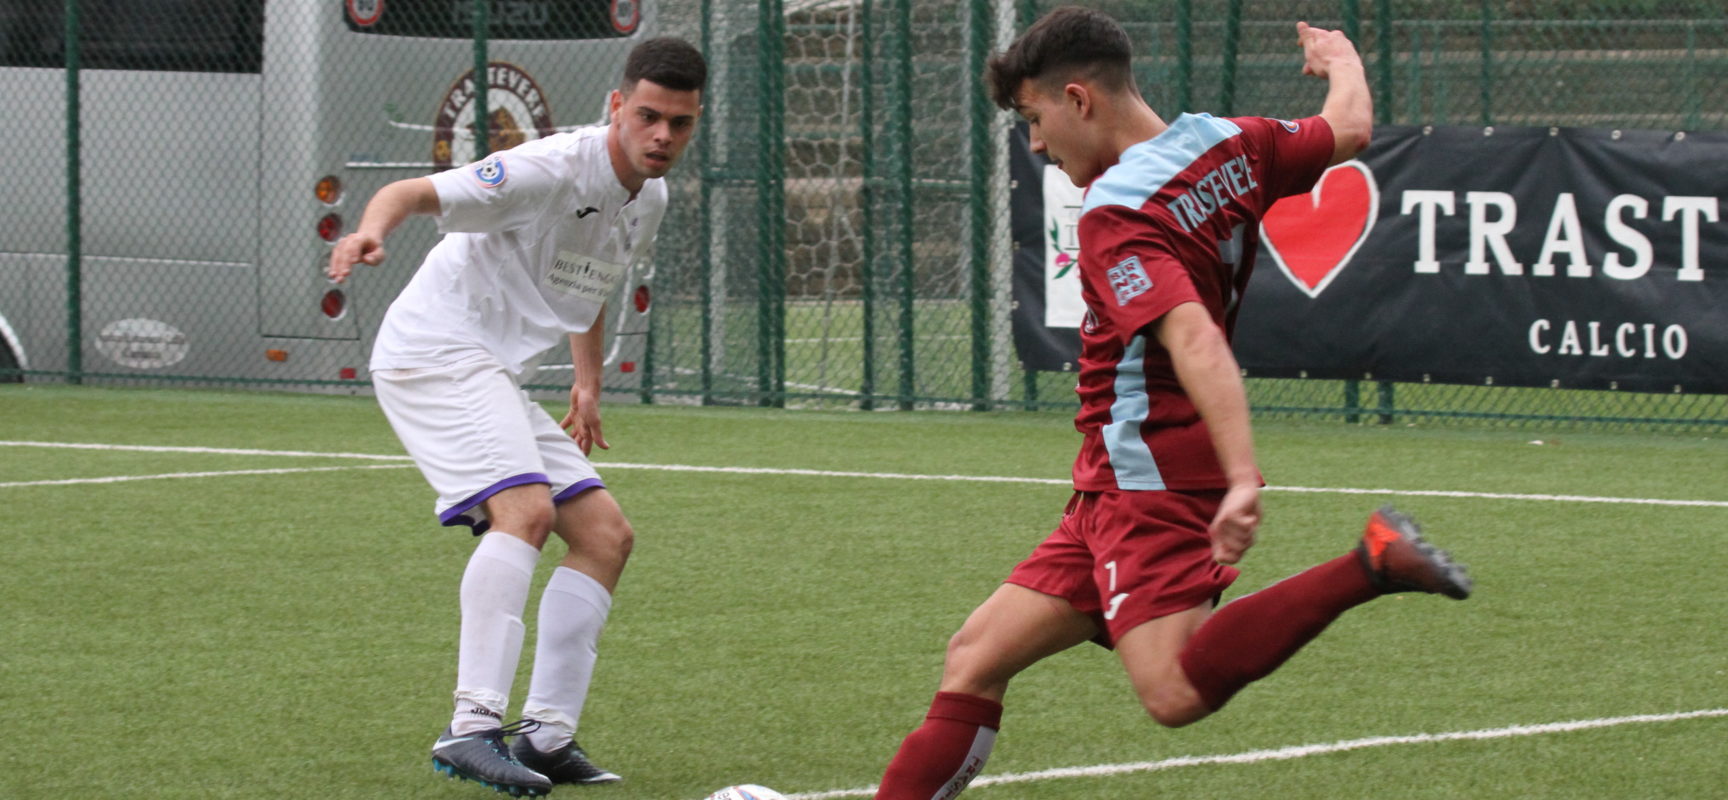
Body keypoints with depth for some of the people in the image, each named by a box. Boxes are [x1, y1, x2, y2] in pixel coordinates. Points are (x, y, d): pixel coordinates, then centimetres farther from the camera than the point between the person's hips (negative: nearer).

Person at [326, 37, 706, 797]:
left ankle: (546, 735, 6)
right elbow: (417, 193, -27)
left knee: (605, 535, 5)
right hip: (435, 352, -10)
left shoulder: (649, 201, 10)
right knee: (527, 508, -29)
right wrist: (374, 228, -48)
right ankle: (472, 728, -35)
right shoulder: (553, 170, -19)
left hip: (494, 377, 10)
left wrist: (587, 380, 21)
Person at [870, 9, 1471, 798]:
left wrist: (1241, 477, -40)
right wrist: (1341, 60, 45)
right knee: (974, 658, 9)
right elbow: (1348, 130, 23)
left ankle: (1373, 562, -23)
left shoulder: (1116, 215, -17)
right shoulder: (1228, 145, 7)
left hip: (1149, 477, -10)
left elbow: (1195, 341, -30)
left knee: (1175, 691, -28)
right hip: (1124, 486, 10)